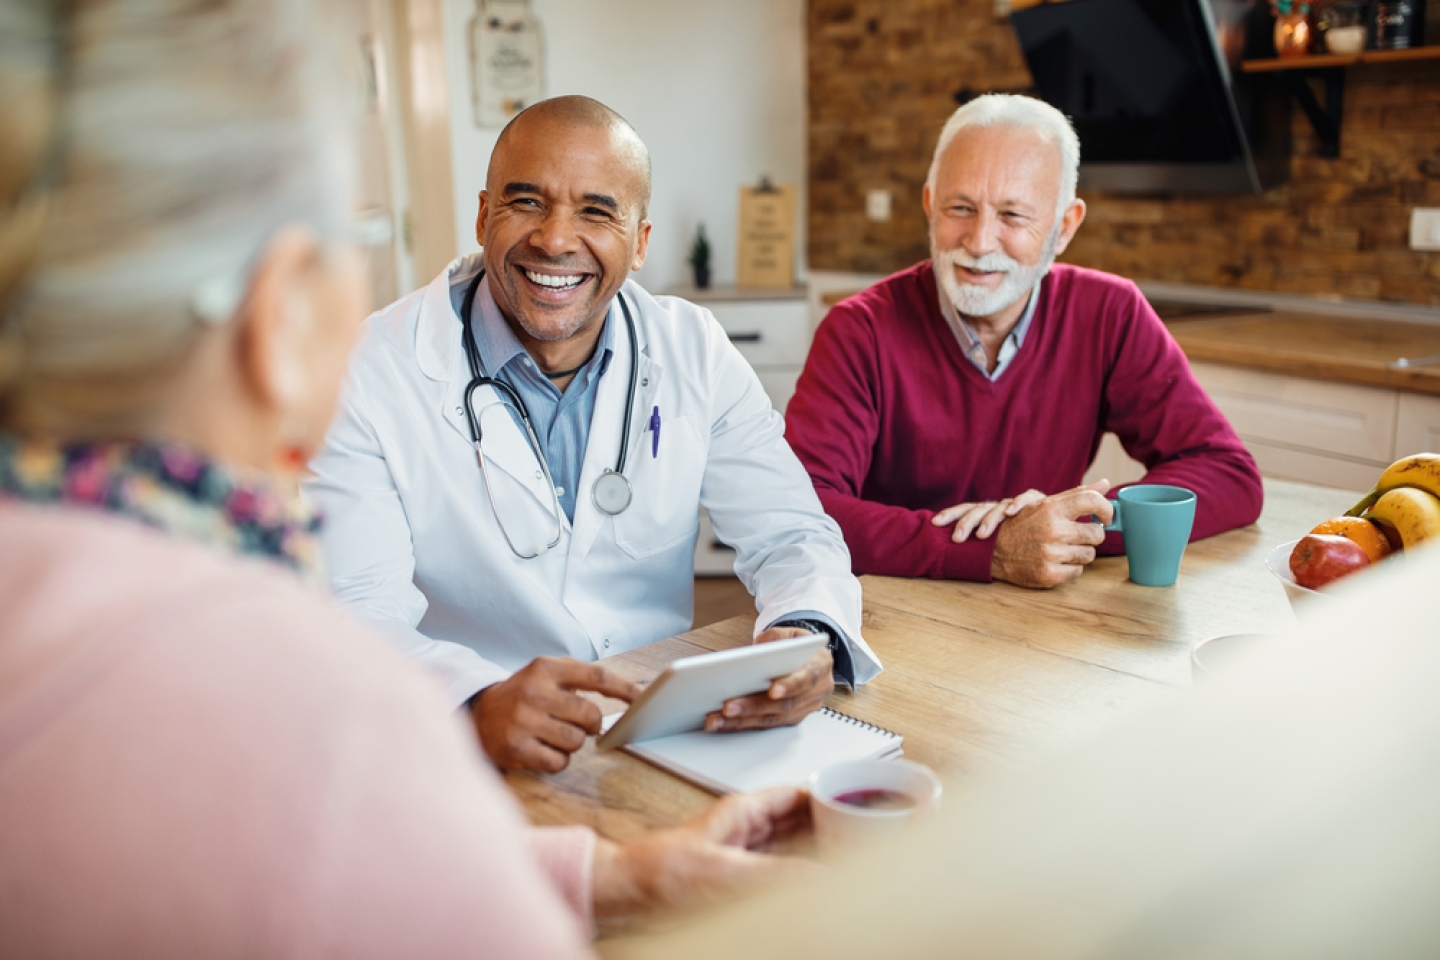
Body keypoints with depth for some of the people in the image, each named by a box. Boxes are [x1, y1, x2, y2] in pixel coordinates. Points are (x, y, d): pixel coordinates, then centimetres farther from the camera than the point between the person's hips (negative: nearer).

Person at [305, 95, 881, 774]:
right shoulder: (371, 374, -6)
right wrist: (478, 704, -35)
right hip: (470, 771, -1)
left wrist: (807, 636, -20)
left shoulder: (693, 350, 4)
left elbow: (789, 535, 4)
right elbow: (349, 611, -14)